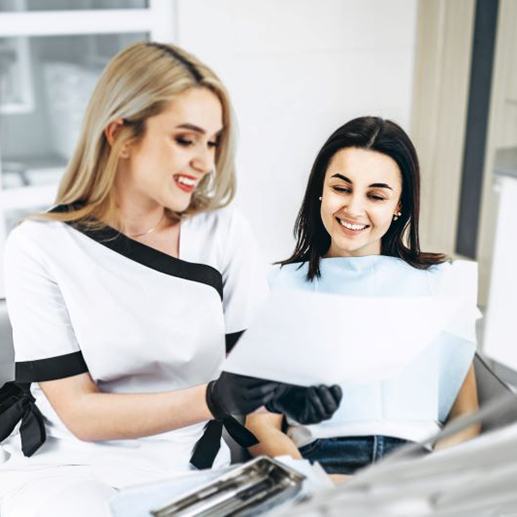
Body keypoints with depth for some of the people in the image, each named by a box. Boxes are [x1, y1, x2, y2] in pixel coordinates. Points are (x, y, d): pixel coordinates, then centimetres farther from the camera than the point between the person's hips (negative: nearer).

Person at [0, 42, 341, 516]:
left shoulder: (225, 232, -4)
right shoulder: (40, 247, -12)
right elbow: (82, 414, -14)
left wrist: (287, 383, -25)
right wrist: (212, 400, -28)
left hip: (189, 466, 4)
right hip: (70, 466, -3)